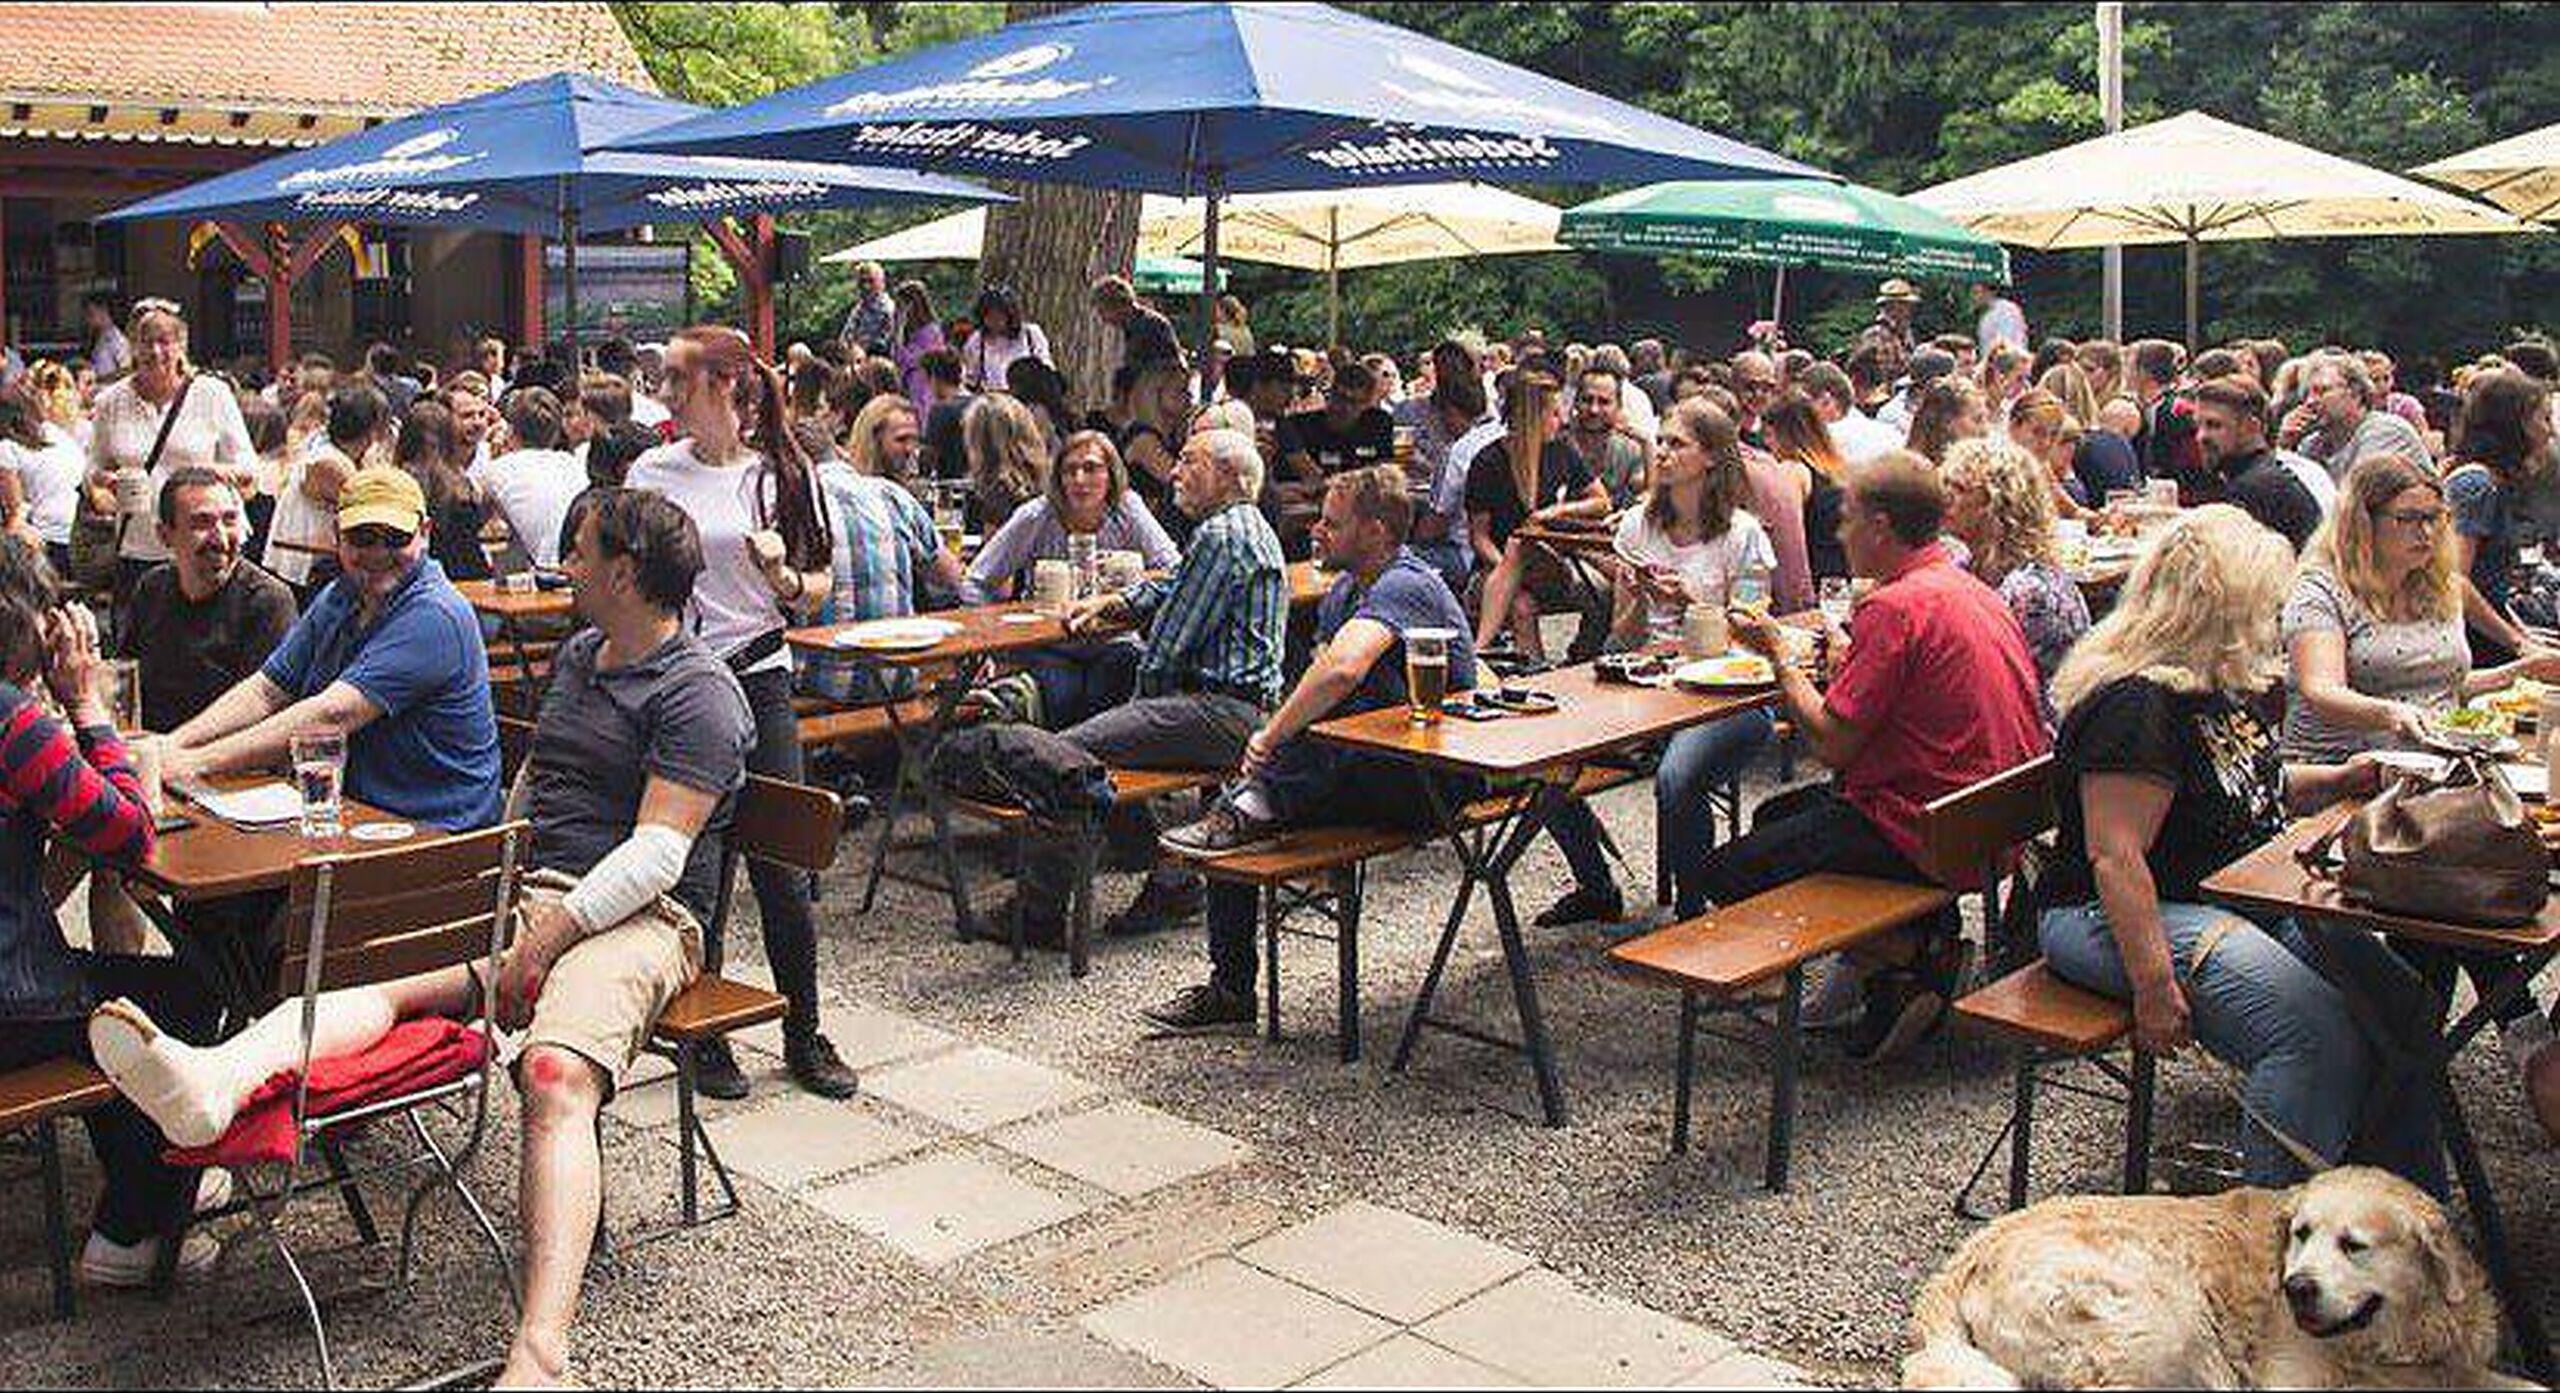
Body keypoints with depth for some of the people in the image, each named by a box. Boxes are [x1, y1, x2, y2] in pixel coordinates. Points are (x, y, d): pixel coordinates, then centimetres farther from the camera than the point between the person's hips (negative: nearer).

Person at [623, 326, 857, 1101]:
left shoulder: (785, 473, 3)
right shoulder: (653, 473, 4)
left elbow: (818, 591, 8)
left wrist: (784, 577, -12)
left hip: (758, 676, 0)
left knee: (781, 862, 1)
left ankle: (804, 1036, 15)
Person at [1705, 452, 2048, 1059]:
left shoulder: (1896, 607, -20)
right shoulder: (1977, 593, 9)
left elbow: (1833, 746, -19)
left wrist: (1778, 654, -7)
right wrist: (1850, 656, 14)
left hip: (1924, 833, -10)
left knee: (1723, 874, -2)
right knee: (1775, 816, 25)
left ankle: (1910, 954, -4)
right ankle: (1923, 933, 10)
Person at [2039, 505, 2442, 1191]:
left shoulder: (2217, 687, 13)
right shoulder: (2135, 703, -20)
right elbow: (2115, 858, -26)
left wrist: (2335, 780, 15)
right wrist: (2154, 987, -28)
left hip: (2244, 902, 10)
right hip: (2116, 920, -10)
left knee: (2398, 999, -3)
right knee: (2312, 1031, -26)